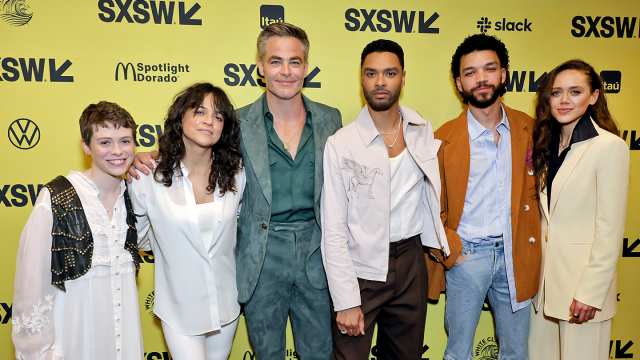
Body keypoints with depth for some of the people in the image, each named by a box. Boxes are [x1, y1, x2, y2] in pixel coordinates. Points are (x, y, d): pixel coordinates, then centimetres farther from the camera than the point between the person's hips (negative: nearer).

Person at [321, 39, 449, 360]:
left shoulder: (423, 133, 3)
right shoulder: (340, 144, -10)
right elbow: (334, 232, -10)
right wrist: (346, 302, -12)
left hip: (411, 261, 4)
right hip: (360, 267, -3)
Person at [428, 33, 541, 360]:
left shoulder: (528, 129, 2)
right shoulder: (443, 139, -6)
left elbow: (535, 189, 12)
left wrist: (533, 244, 4)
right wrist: (451, 251, -7)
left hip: (515, 256, 3)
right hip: (466, 257, -2)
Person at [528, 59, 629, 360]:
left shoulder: (609, 147, -12)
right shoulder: (547, 145, 10)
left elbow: (610, 228, -14)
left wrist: (591, 292, -15)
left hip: (583, 278, -6)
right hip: (544, 273, 6)